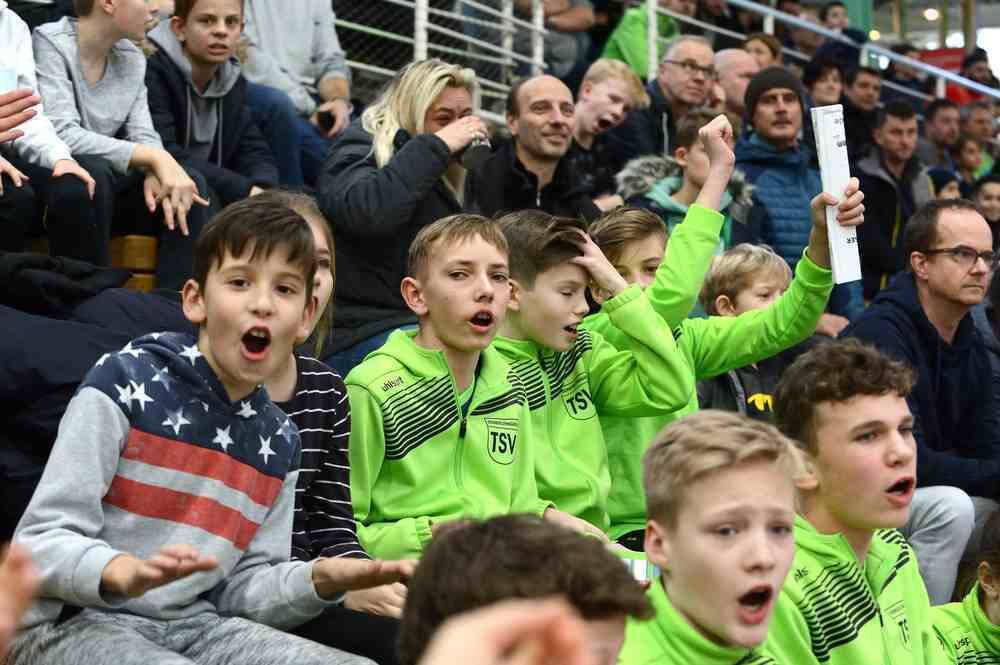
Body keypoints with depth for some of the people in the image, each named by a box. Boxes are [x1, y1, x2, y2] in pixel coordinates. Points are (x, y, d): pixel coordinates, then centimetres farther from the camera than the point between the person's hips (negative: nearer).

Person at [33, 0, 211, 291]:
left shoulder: (132, 57, 6)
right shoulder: (50, 43, -15)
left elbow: (143, 136, 2)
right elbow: (62, 135, -26)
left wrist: (155, 171, -23)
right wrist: (155, 158, -29)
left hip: (103, 184, 7)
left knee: (191, 182, -11)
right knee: (90, 172, -35)